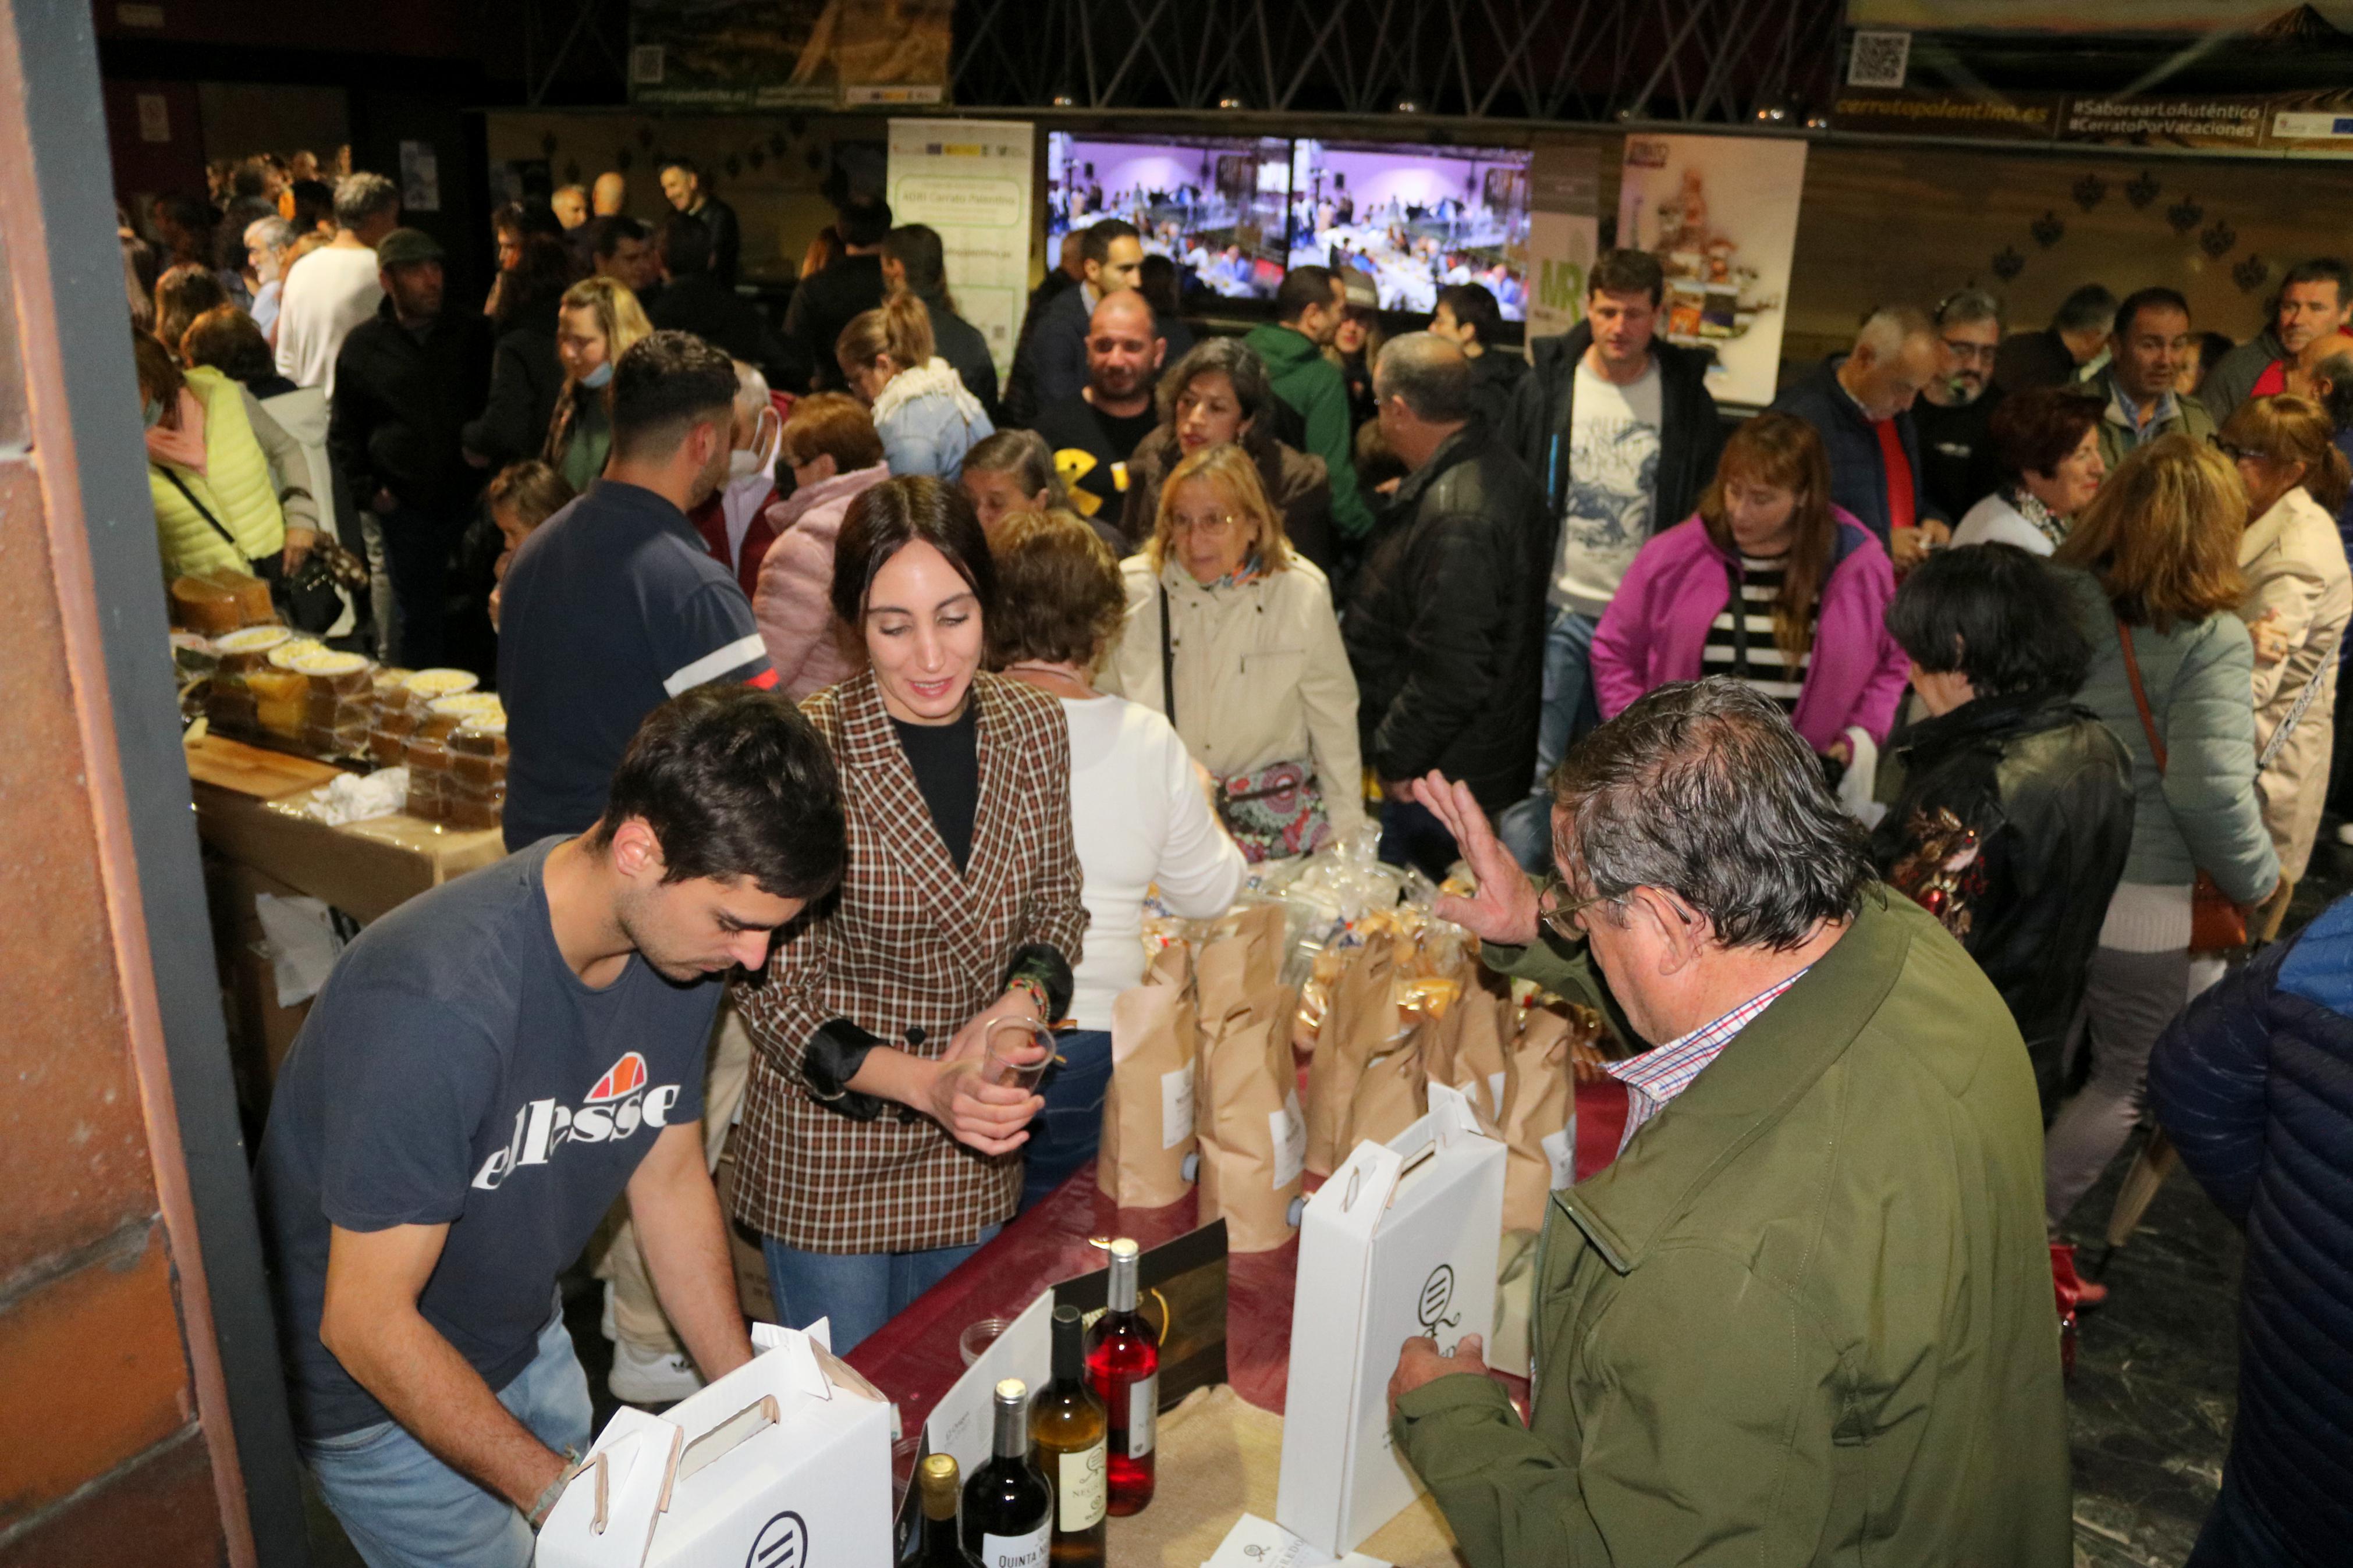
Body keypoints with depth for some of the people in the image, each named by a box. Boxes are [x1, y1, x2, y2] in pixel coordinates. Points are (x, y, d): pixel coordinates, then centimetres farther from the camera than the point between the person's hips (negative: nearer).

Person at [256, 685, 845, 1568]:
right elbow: (366, 1323, -29)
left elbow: (670, 1177, -2)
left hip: (527, 1336, 6)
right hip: (377, 1384, -6)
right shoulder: (439, 1003, -37)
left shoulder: (684, 939, -15)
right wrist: (558, 1493, -27)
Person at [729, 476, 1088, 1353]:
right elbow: (774, 991, -15)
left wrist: (1021, 1001, -14)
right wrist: (927, 1083, -27)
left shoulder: (1032, 728, -6)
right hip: (830, 1153, -4)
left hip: (976, 1152, 4)